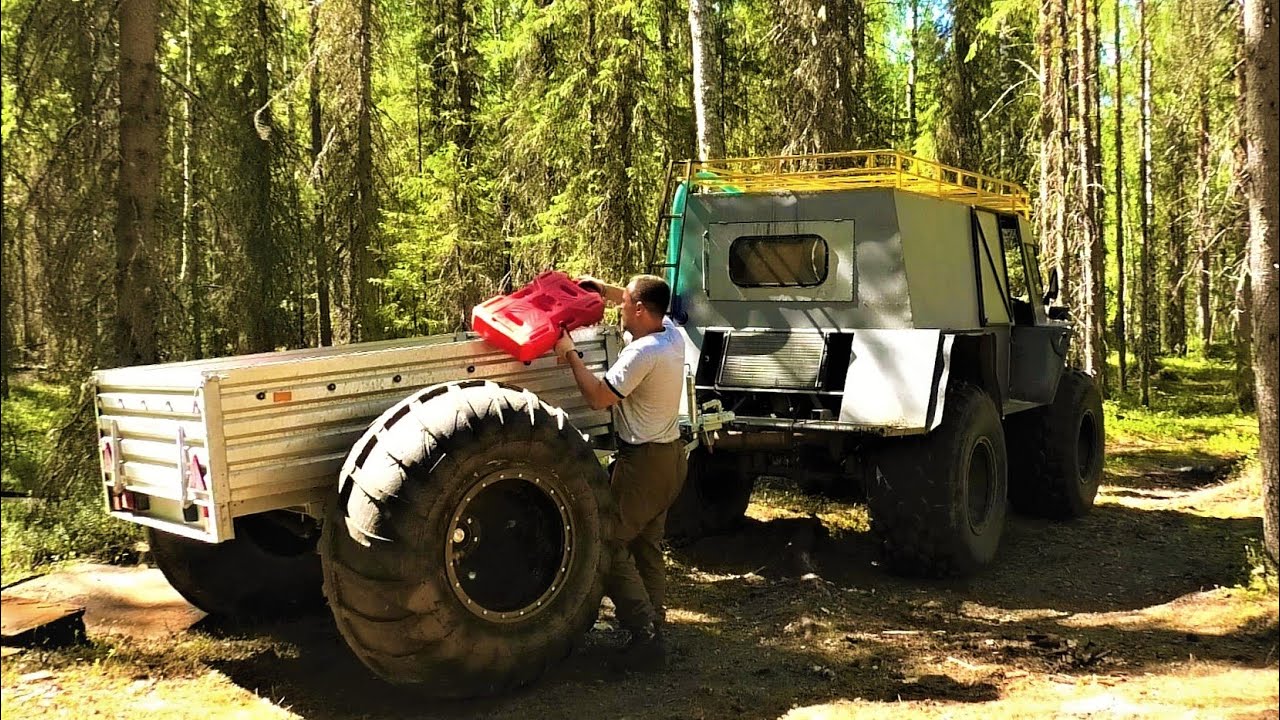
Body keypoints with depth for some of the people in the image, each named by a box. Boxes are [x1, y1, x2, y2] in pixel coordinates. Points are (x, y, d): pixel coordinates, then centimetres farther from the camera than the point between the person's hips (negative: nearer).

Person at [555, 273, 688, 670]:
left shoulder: (642, 353, -24)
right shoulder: (672, 334, 4)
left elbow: (597, 396, -22)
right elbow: (645, 305, 25)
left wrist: (569, 353, -13)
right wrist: (604, 289, 17)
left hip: (642, 461, -10)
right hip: (671, 455, 10)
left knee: (612, 545, -3)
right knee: (648, 545, 17)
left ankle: (644, 633, -6)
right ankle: (653, 626, 23)